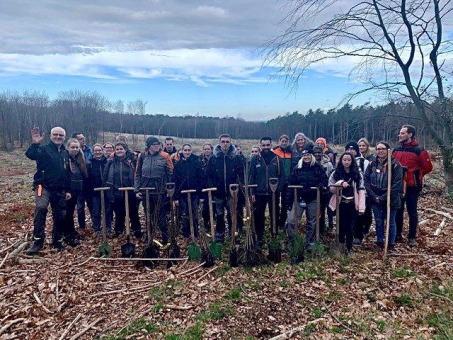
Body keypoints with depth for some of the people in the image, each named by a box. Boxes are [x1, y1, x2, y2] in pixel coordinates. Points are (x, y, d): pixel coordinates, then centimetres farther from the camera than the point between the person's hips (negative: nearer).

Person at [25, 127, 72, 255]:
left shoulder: (65, 153, 14)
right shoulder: (44, 149, -3)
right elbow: (30, 155, -26)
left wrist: (68, 190, 14)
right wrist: (35, 143, -43)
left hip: (60, 190, 6)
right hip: (43, 186, -6)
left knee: (60, 216, 8)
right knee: (41, 208, -30)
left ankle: (57, 241, 25)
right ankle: (37, 241, -24)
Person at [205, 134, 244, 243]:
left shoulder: (235, 158, 0)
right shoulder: (213, 158, 1)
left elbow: (241, 173, 2)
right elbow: (208, 175, 1)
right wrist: (211, 186, -10)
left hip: (231, 193, -1)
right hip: (218, 193, 1)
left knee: (232, 216, 4)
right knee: (219, 216, 11)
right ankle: (219, 238, 23)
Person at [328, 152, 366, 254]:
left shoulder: (358, 173, 3)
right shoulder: (335, 173, 2)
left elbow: (361, 190, -1)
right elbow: (331, 189, -2)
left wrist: (361, 207, -8)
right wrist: (340, 183, -21)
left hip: (353, 204, 0)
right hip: (341, 204, 0)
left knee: (350, 226, 5)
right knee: (342, 225, 4)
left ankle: (349, 247, 18)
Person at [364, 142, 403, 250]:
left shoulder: (395, 165, -11)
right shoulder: (372, 164, 1)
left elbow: (397, 184, -16)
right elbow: (366, 180, -1)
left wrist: (383, 197, -18)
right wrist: (374, 196, -11)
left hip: (390, 199, -3)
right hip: (375, 199, 3)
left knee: (391, 222, 10)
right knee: (378, 221, 13)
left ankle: (391, 245, 23)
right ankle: (379, 242, 27)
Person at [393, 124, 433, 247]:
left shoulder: (419, 150, -10)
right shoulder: (396, 150, 5)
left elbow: (428, 167, -6)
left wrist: (416, 176, -1)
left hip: (412, 186, -5)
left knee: (412, 212, 4)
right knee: (398, 211, 12)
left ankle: (412, 237, 14)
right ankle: (397, 235, 24)